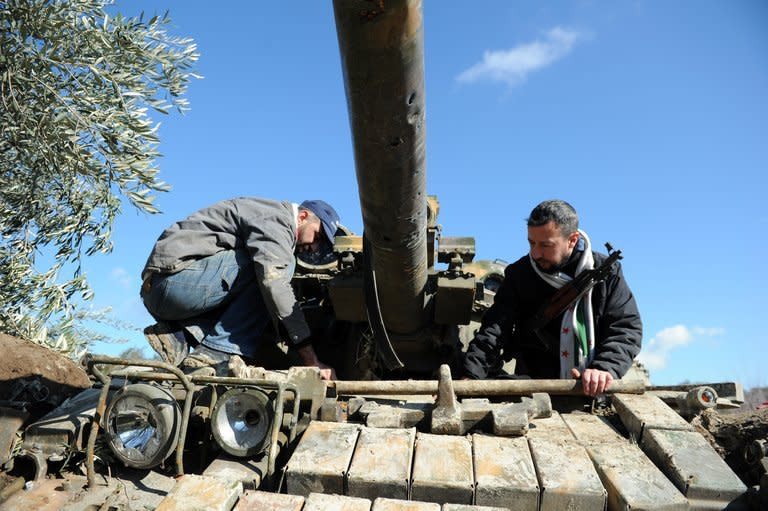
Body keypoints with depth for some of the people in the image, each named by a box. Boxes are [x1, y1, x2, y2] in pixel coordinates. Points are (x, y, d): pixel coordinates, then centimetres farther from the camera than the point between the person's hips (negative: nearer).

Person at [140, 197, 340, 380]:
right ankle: (216, 352, -18)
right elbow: (275, 285, -24)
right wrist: (311, 360, -25)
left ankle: (179, 335, 0)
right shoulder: (275, 217, -9)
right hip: (176, 278, -10)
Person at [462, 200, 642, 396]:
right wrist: (470, 377, -27)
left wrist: (605, 369, -25)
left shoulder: (607, 272, -1)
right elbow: (494, 329, -11)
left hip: (595, 392, -1)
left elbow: (627, 327, -5)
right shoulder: (519, 274, -3)